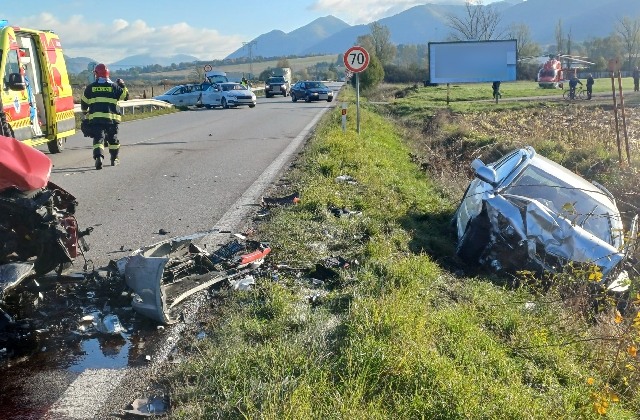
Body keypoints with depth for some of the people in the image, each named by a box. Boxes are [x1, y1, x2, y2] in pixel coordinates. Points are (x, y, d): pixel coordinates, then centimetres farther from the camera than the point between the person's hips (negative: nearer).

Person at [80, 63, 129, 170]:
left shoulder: (90, 87, 6)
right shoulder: (114, 86, 3)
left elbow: (83, 103, 13)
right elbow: (125, 96, 11)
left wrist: (85, 113, 31)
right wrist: (123, 86, 25)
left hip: (95, 118, 0)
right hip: (111, 118, 1)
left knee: (98, 138, -6)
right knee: (113, 139, 17)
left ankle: (98, 157, -29)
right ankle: (114, 159, 27)